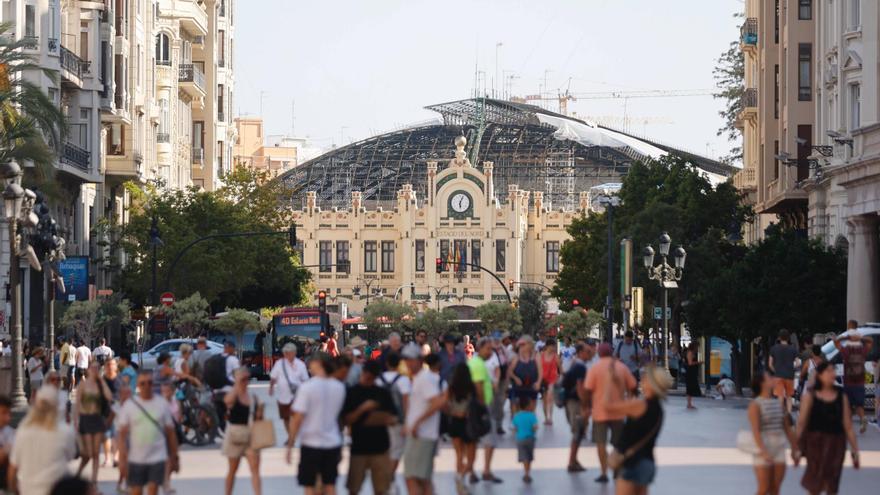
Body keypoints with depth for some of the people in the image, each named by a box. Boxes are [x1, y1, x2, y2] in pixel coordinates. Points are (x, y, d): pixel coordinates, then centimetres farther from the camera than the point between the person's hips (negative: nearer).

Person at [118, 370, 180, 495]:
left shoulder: (162, 404, 2)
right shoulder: (129, 405, -1)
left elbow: (170, 432, 6)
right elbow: (122, 434, -3)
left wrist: (174, 457, 6)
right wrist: (122, 459, -11)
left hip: (157, 458, 0)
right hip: (135, 458, 0)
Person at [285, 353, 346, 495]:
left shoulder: (307, 387, -13)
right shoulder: (339, 387, 2)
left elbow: (298, 418, -14)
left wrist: (290, 446, -8)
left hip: (311, 442, -4)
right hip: (333, 442, 4)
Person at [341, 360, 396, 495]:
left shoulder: (383, 393, 9)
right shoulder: (352, 393, 0)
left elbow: (394, 418, 12)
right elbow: (346, 420, -6)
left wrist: (388, 420, -11)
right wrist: (362, 409, -19)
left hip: (380, 447, 2)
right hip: (359, 448, -2)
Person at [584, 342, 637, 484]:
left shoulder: (595, 368, -8)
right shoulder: (622, 367, 0)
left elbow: (588, 390, -12)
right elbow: (633, 386, 4)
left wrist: (588, 405, 1)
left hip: (600, 411, -3)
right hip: (618, 412, 3)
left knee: (601, 443, 3)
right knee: (618, 443, 15)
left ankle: (604, 473, -3)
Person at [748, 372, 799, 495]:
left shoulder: (779, 403, 10)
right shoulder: (755, 405, -8)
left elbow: (787, 428, 15)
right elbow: (755, 430, -18)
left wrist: (795, 449, 16)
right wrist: (763, 451, -28)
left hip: (779, 448, 5)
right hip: (763, 449, -5)